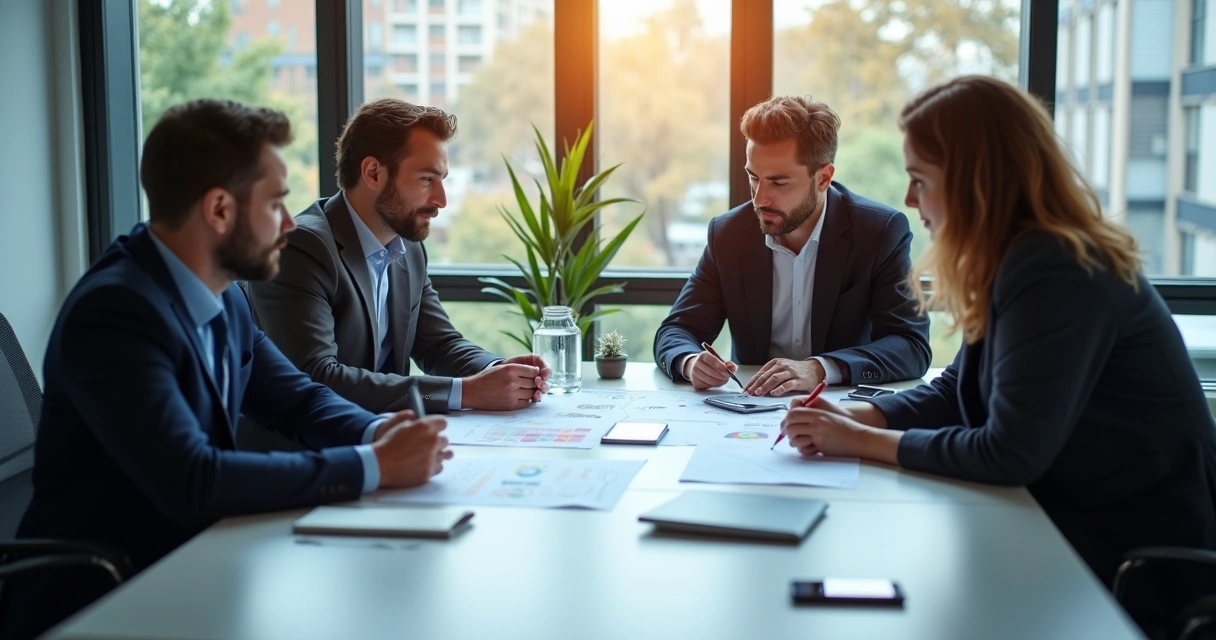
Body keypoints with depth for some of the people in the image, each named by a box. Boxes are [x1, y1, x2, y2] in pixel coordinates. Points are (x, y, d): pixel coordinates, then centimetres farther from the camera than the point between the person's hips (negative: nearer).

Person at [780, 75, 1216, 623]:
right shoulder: (1015, 261, 5)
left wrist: (863, 442, -16)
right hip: (1073, 519, 8)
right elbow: (956, 391, 12)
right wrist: (852, 416, -4)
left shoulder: (1055, 275, -24)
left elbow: (1010, 454, -26)